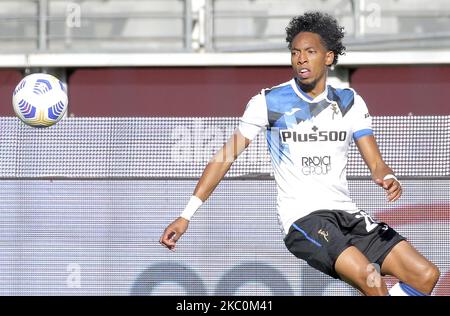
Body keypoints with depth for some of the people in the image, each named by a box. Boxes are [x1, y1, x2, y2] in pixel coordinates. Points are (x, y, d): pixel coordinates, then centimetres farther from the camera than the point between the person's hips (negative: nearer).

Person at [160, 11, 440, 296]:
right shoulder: (268, 102, 1)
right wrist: (186, 216, -3)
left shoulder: (350, 102, 10)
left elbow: (375, 163, 6)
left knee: (426, 275, -9)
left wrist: (388, 179, -20)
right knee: (369, 277, -31)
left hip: (348, 214, 5)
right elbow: (225, 157, 3)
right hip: (302, 218, -5)